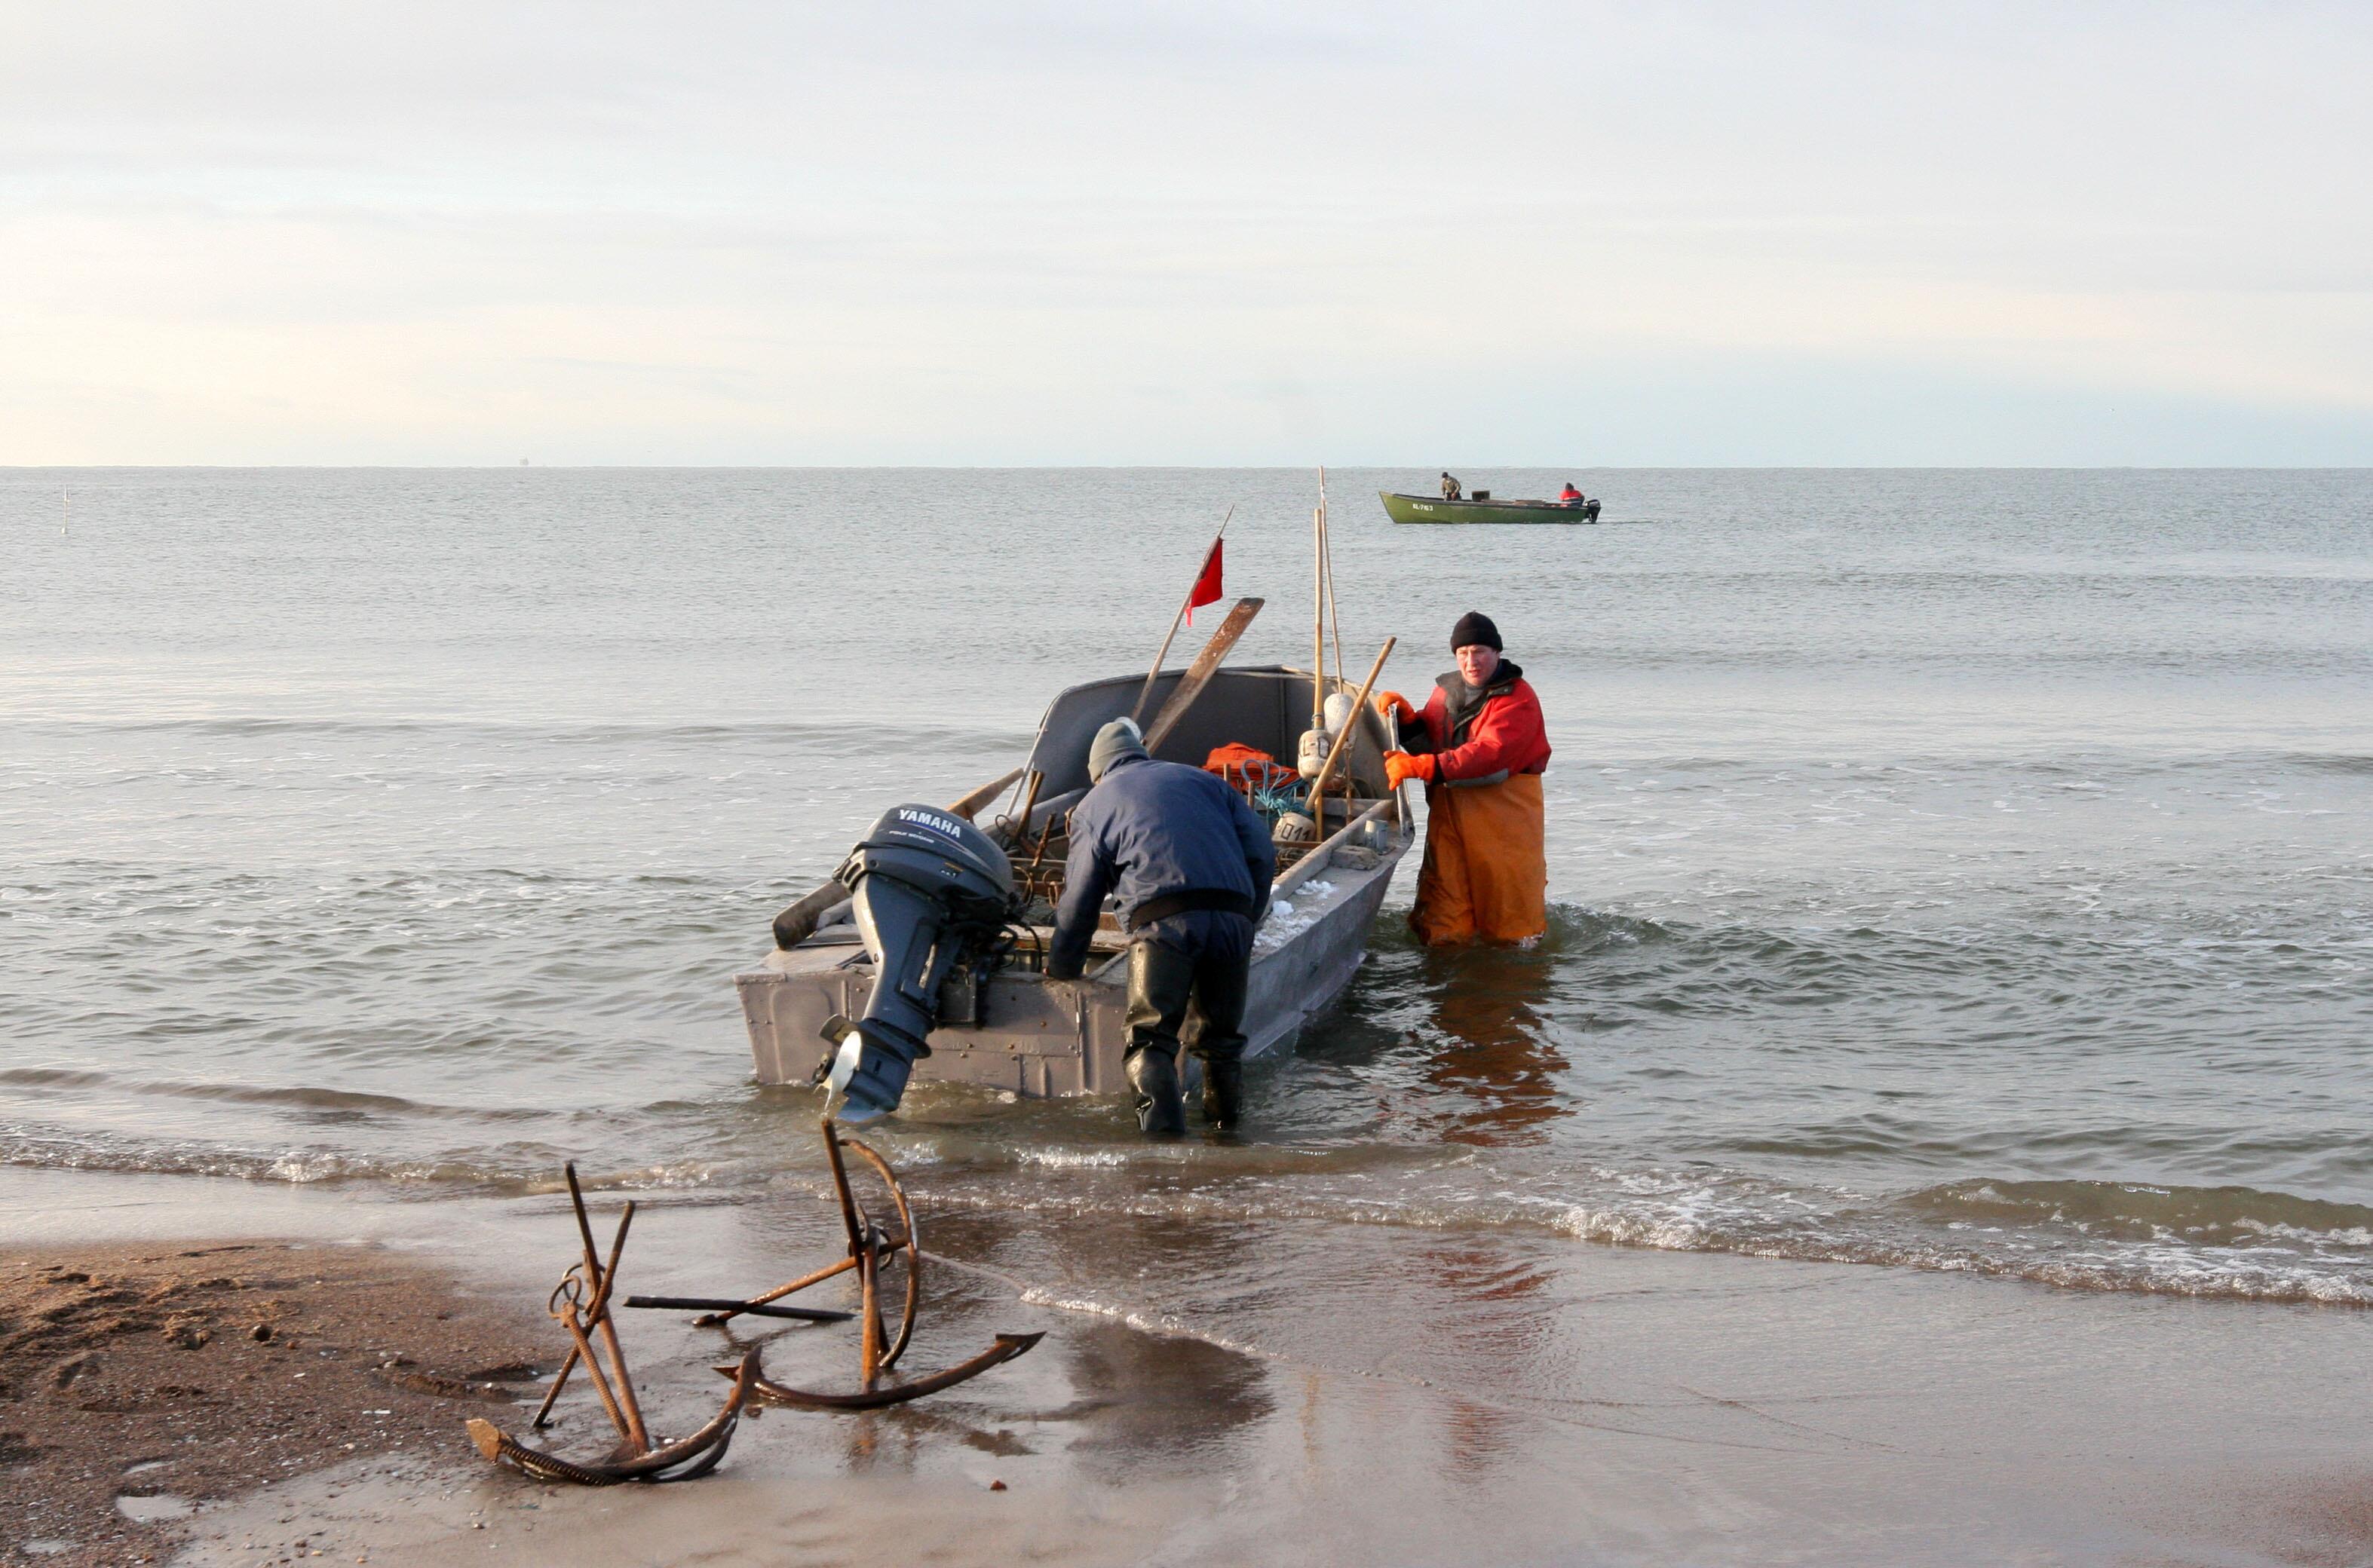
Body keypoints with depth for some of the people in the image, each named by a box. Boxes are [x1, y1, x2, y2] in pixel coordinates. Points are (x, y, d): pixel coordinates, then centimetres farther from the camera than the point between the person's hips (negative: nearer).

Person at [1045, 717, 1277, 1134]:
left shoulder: (1093, 806, 21)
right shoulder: (1202, 780, 29)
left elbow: (1078, 901, 20)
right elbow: (1262, 853, 18)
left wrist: (1061, 970, 32)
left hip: (1162, 923, -3)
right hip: (1232, 918, 3)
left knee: (1152, 1037, -3)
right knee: (1219, 1036, 17)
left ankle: (1164, 1130, -21)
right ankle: (1226, 1129, 22)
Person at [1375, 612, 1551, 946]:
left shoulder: (1518, 698, -10)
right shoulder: (1447, 690, 13)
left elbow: (1489, 753, -24)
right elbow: (1428, 745, 17)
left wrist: (1419, 767, -31)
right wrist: (1407, 718, -5)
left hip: (1503, 810, -5)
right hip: (1449, 808, 5)